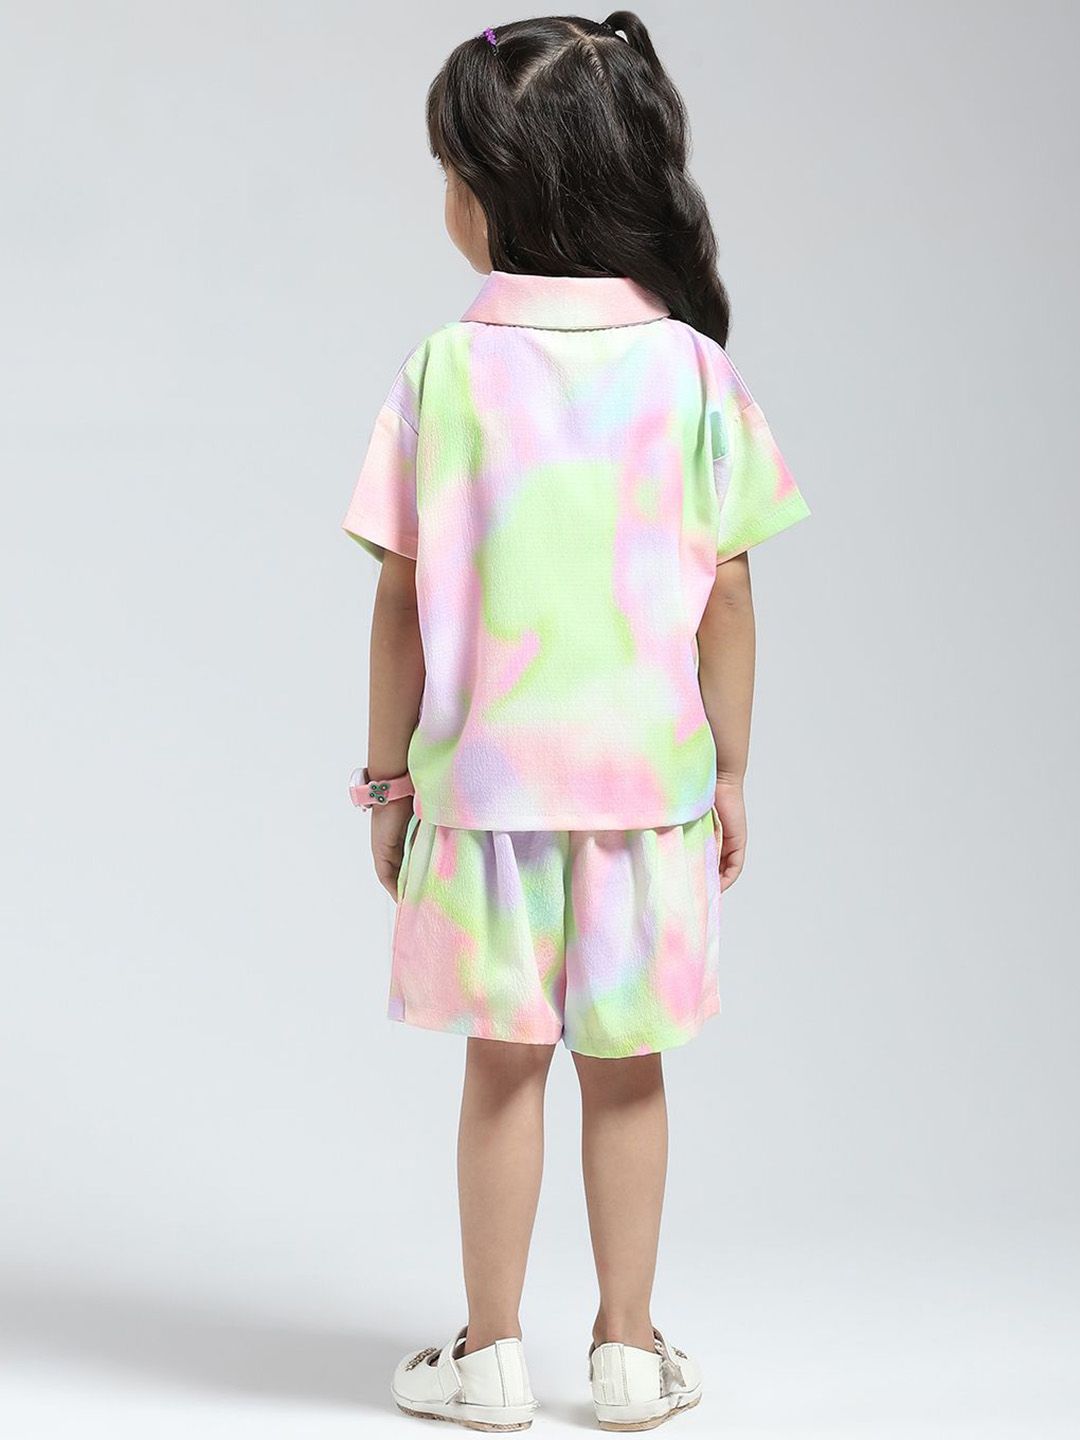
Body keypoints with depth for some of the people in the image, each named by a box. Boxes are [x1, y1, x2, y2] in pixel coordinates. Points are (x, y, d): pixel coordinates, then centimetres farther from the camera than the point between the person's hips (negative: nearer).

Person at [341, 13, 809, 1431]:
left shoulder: (447, 370, -9)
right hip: (650, 781, 1)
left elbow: (403, 599, -6)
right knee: (626, 1067, 13)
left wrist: (388, 775, 4)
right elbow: (728, 598, -2)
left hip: (485, 780, -1)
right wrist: (730, 774, 8)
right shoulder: (692, 370, -5)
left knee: (503, 1064, 10)